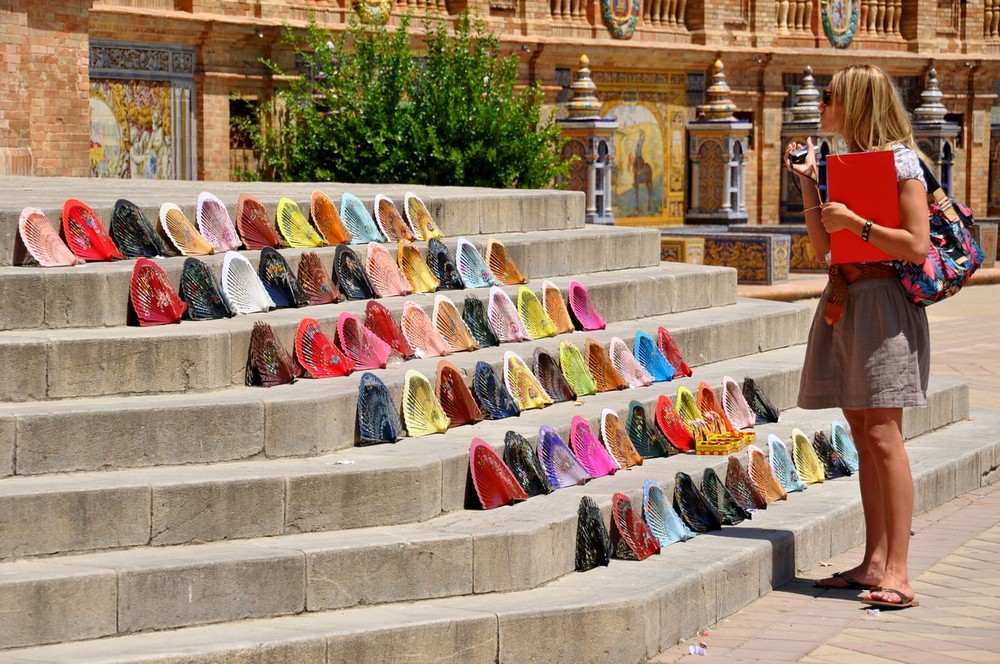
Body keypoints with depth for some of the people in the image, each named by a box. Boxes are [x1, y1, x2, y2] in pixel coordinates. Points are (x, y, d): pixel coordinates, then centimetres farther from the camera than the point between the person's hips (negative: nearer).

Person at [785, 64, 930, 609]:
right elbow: (824, 245, 13)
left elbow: (917, 246, -14)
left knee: (883, 436, -12)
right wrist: (808, 180, 10)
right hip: (844, 300, 8)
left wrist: (855, 222, -17)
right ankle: (874, 562, 12)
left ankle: (897, 572, -10)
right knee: (862, 437, 8)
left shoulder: (899, 160, -7)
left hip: (883, 300, -8)